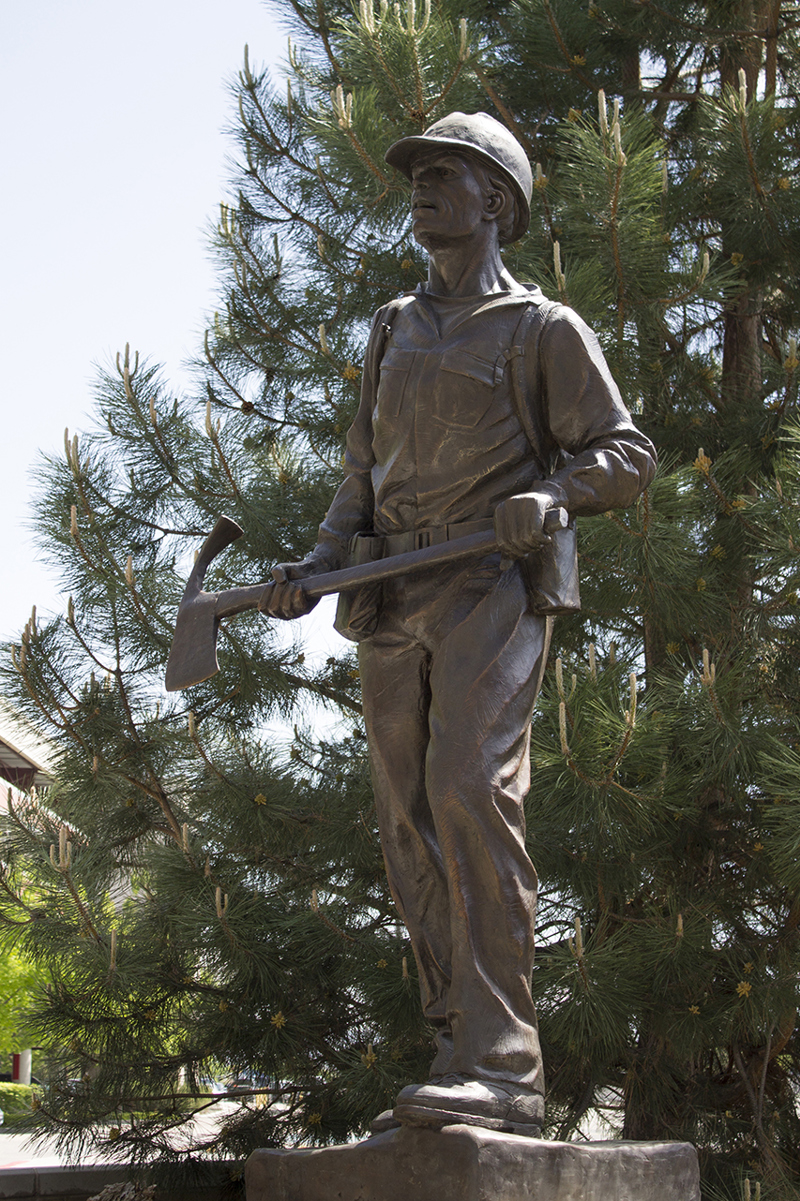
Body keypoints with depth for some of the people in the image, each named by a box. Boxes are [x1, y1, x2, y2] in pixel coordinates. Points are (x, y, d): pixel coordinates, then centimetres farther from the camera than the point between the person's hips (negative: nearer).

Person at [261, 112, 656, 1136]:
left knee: (470, 791, -24)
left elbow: (626, 457, 2)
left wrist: (546, 493, -19)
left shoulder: (545, 329, 6)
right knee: (413, 829, 0)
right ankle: (474, 1067, 5)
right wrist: (316, 566, 6)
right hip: (394, 598, 6)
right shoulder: (395, 329, 23)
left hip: (493, 582, -6)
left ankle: (498, 1062, -25)